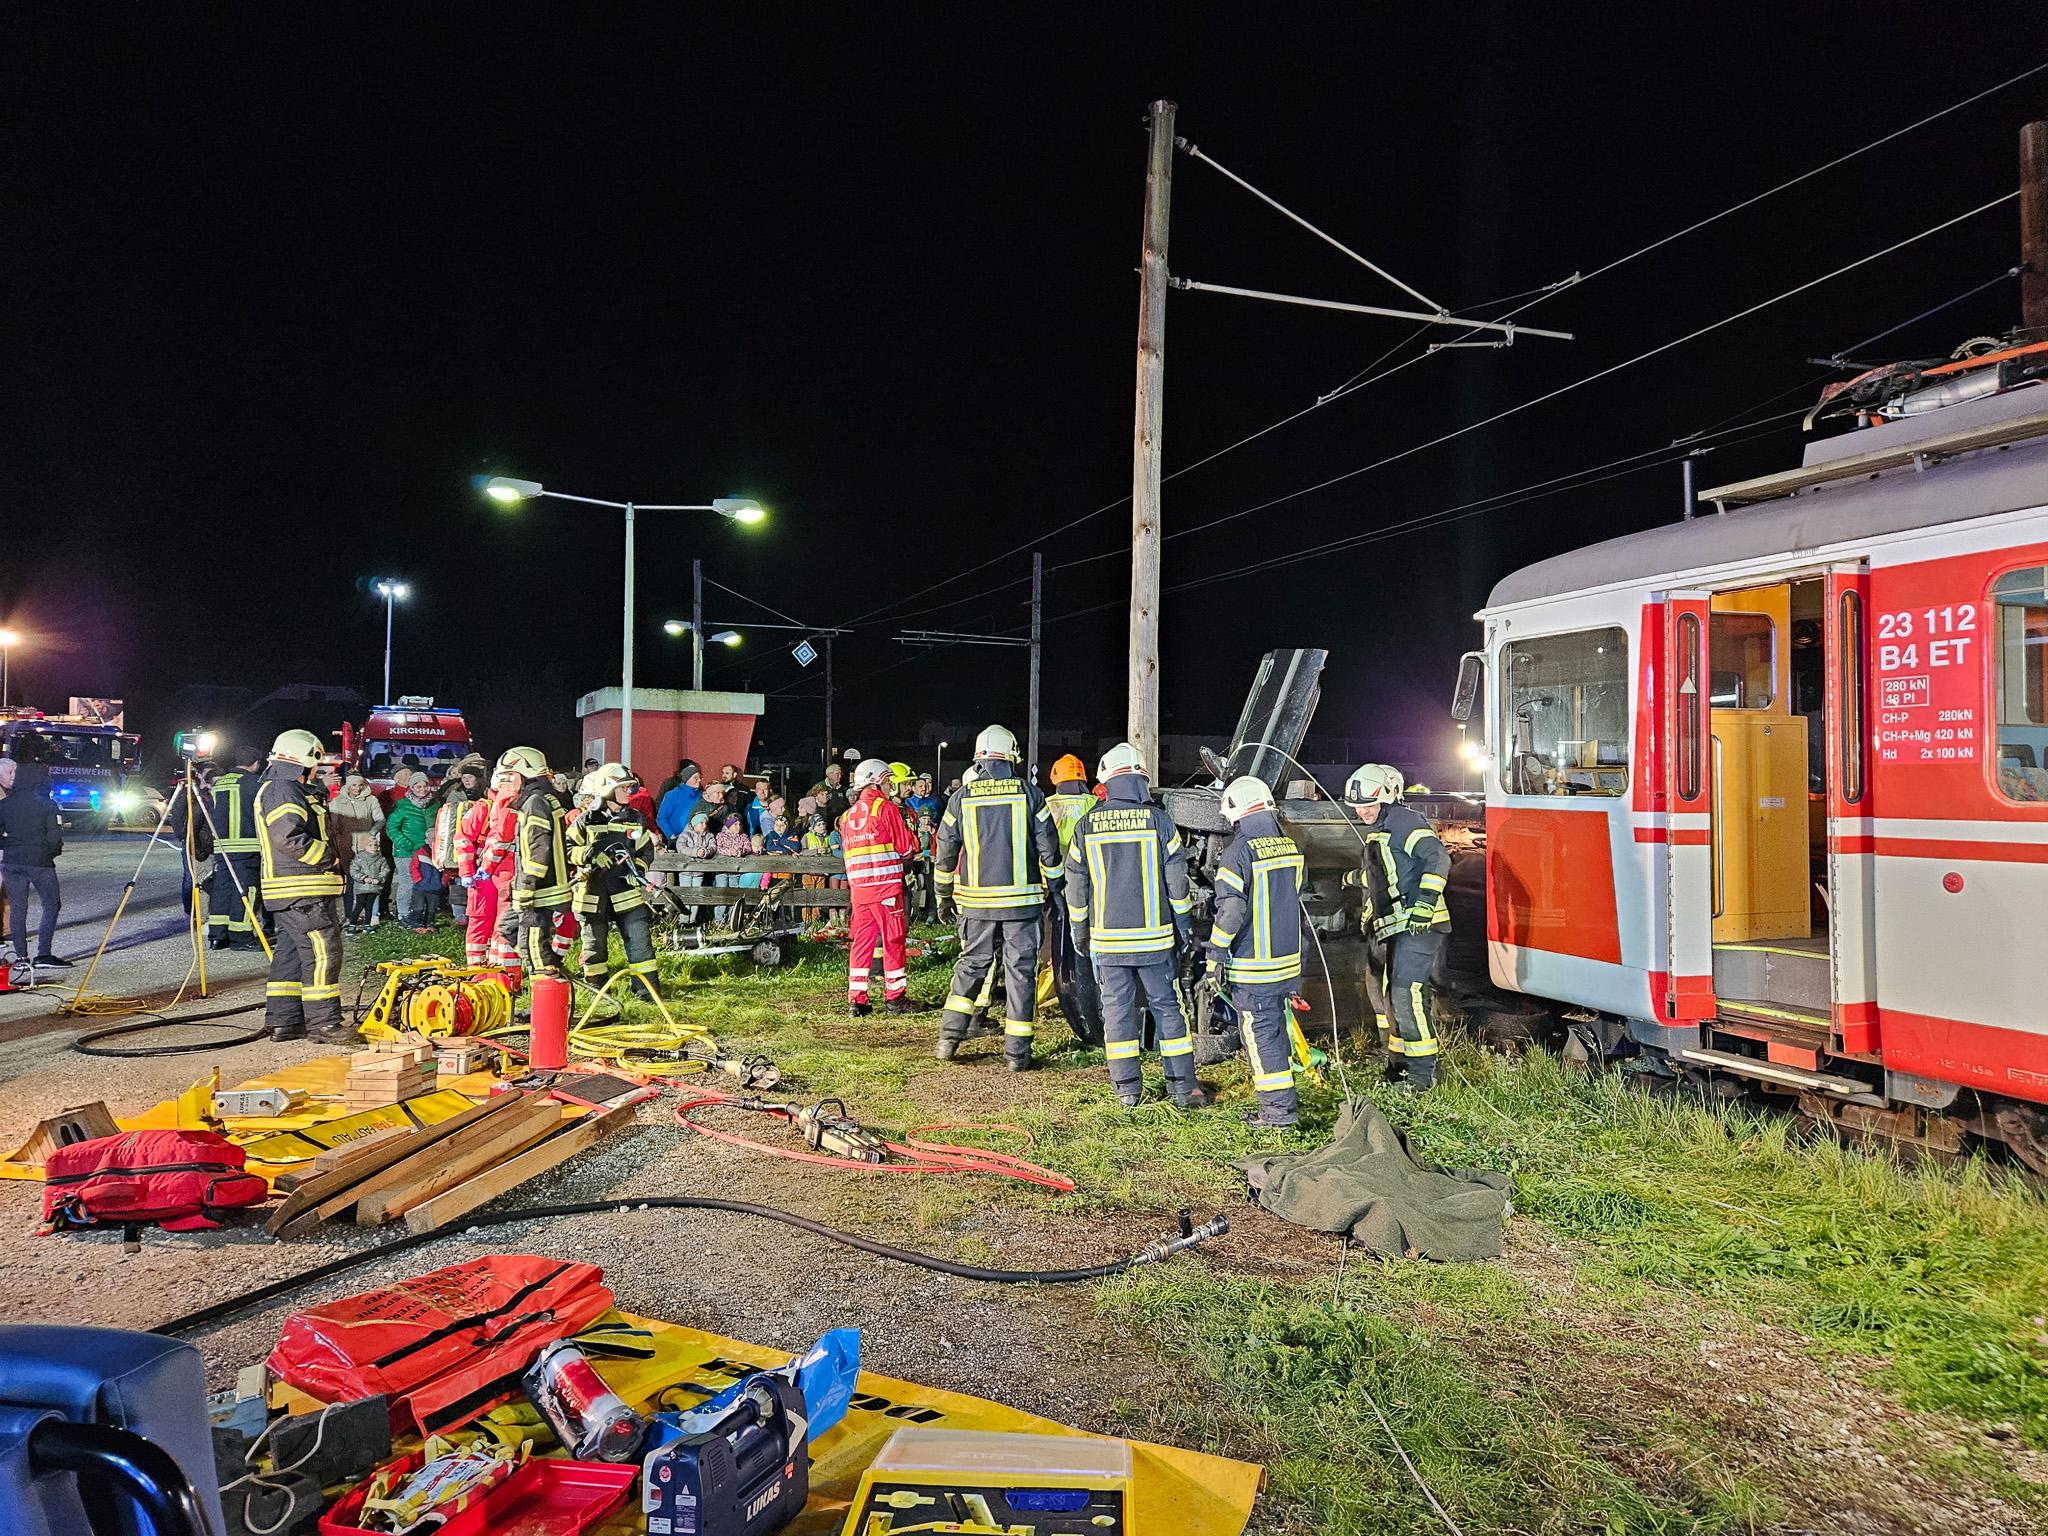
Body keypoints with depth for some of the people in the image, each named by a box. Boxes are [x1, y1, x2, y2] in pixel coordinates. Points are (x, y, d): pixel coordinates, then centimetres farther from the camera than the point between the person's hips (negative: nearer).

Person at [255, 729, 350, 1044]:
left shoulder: (274, 788, 22)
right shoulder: (282, 791, -14)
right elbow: (288, 838, -25)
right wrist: (327, 857, -16)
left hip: (287, 893, 11)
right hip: (303, 892, -11)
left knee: (290, 953, 13)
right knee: (322, 952, -9)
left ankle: (284, 1021, 18)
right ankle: (323, 1022, -7)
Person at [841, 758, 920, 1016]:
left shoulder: (848, 816, 13)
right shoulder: (887, 808, -6)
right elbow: (906, 848, -3)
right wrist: (915, 842, 17)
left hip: (859, 886, 6)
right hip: (886, 885, -6)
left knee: (861, 941, 9)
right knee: (893, 939, 4)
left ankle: (856, 999, 8)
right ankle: (894, 997, 9)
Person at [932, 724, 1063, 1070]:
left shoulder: (962, 799, 1)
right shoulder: (1029, 794, -3)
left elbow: (945, 852, 6)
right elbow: (1049, 849, -2)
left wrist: (944, 895, 19)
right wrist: (1052, 890, 10)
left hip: (976, 901, 2)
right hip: (1022, 900, -2)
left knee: (971, 964, 17)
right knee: (1020, 970, 5)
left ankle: (950, 1034, 11)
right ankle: (1017, 1051, 7)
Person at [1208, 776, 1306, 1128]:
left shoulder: (1240, 852, -17)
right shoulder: (1291, 847, 7)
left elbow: (1230, 910, -20)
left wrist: (1216, 955, -12)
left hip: (1252, 966, -7)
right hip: (1288, 961, 8)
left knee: (1260, 1035, 1)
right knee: (1278, 1029, 19)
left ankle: (1278, 1112, 5)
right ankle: (1282, 1099, 28)